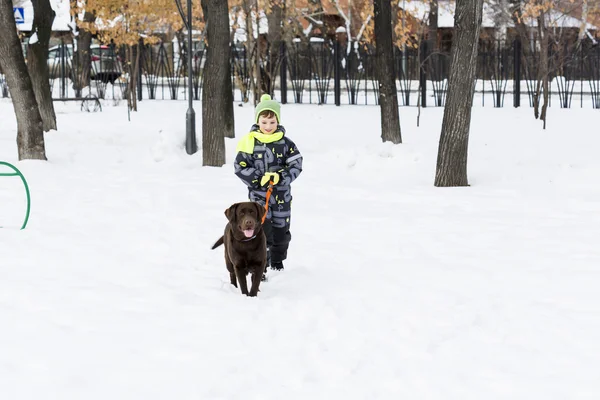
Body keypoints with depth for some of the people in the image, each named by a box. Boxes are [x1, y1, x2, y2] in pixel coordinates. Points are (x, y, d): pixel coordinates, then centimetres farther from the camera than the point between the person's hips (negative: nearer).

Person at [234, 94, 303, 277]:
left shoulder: (285, 143, -3)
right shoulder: (250, 142, -8)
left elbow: (296, 164, -5)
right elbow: (240, 166, -7)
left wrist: (280, 177, -21)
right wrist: (259, 180, -18)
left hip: (281, 194, 3)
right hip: (258, 194, -3)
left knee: (281, 230, 15)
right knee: (262, 230, -13)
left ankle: (277, 261, 38)